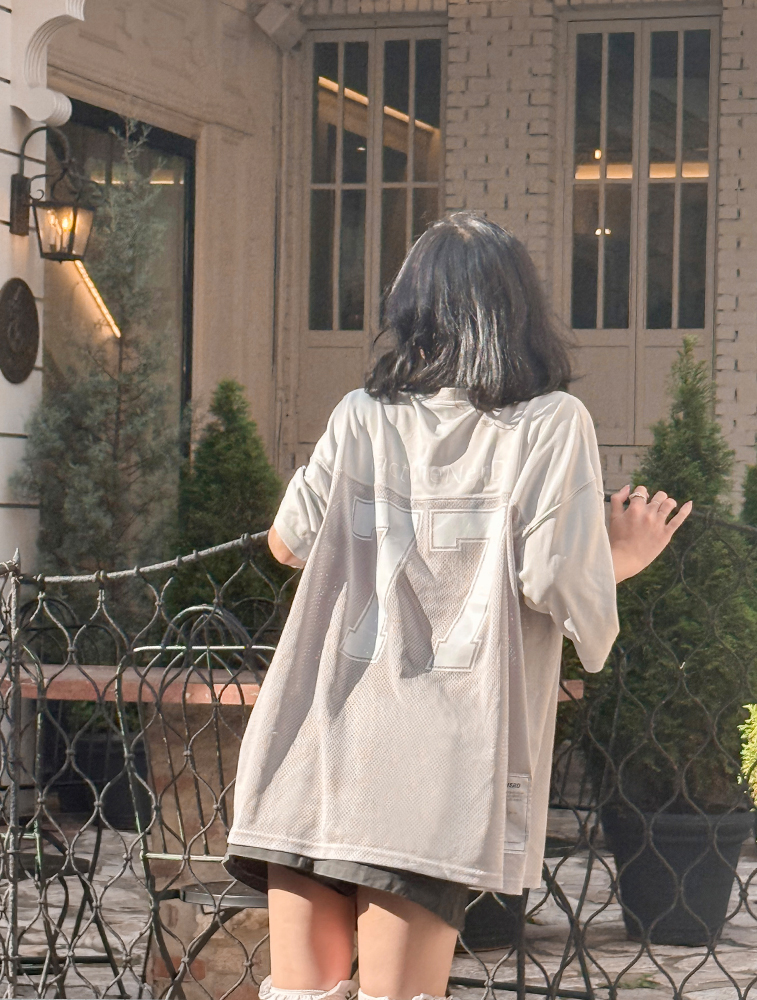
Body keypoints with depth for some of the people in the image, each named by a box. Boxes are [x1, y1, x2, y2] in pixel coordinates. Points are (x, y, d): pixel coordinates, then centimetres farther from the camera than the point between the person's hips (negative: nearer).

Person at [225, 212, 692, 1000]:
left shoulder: (361, 417, 9)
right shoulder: (550, 424, 1)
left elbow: (288, 542, 18)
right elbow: (553, 582, -9)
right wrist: (616, 559, 13)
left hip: (315, 750, 3)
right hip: (438, 770, -2)